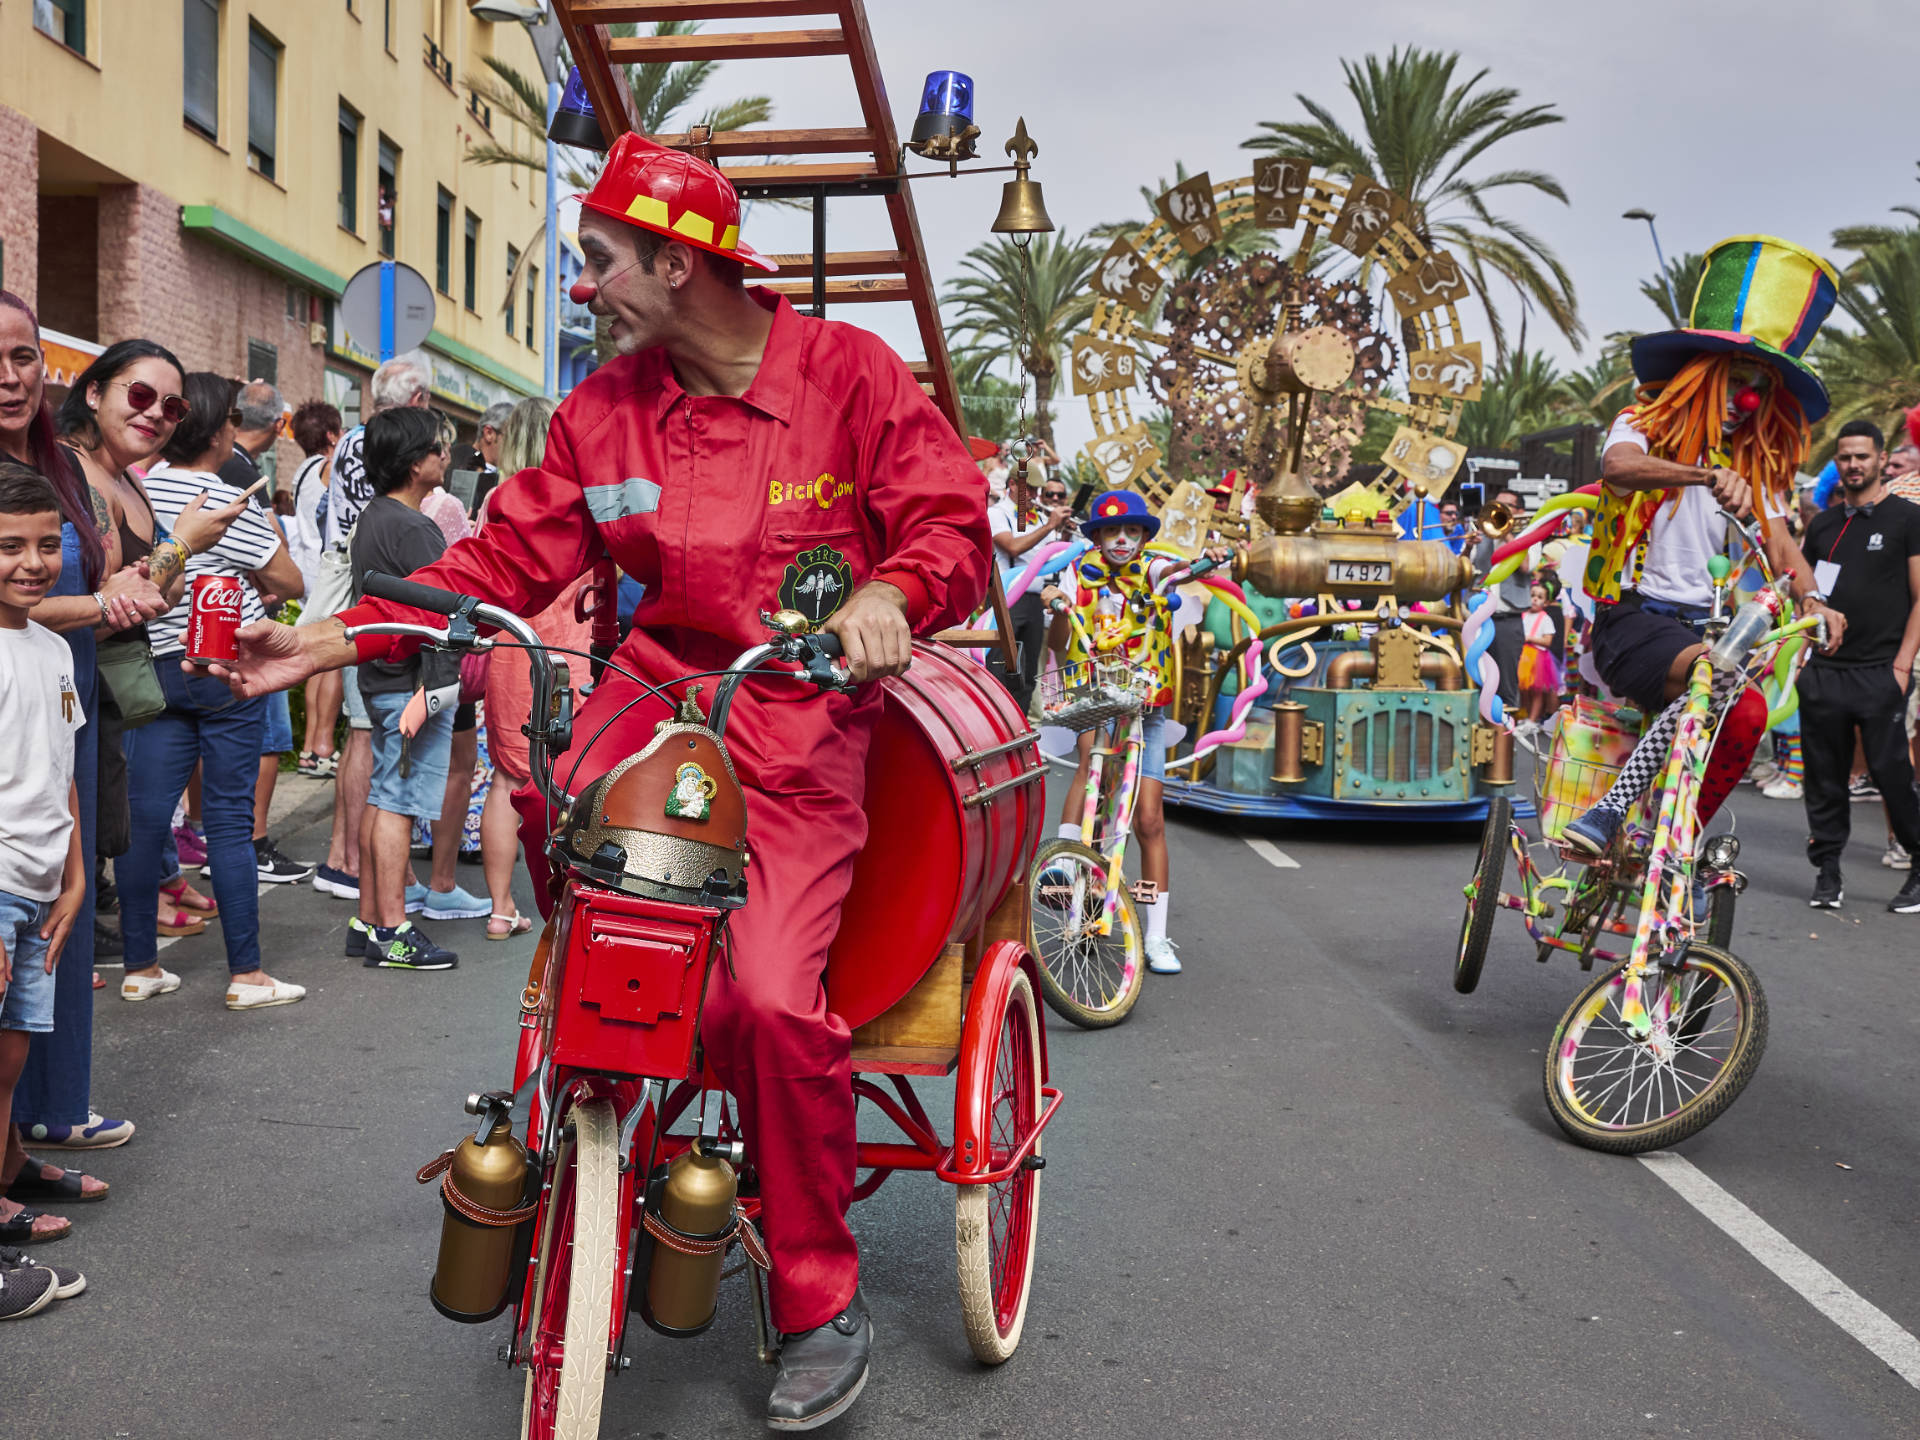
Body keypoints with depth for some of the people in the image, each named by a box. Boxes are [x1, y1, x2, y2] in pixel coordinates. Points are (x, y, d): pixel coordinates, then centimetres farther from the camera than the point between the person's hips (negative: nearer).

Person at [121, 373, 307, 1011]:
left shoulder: (140, 487, 5)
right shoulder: (228, 502, -14)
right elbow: (289, 583, -6)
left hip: (158, 665, 6)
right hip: (226, 670, -6)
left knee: (144, 815, 7)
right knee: (229, 821, -1)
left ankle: (140, 967, 16)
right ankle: (246, 974, 5)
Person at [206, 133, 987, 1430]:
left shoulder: (849, 373, -5)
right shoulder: (605, 408, 7)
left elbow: (953, 524, -8)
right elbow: (506, 561, 6)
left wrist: (890, 594, -31)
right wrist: (329, 642, -2)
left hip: (801, 709, -5)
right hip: (663, 679, 5)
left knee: (771, 995, -18)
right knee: (552, 805, -24)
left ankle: (824, 1304, 4)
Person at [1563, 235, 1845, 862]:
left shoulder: (1755, 465, 19)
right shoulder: (1647, 423, 3)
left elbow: (1781, 544, 7)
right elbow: (1617, 464, -23)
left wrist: (1811, 599, -15)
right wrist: (1706, 474, -39)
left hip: (1705, 625, 6)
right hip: (1634, 616, -6)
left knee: (1746, 713, -22)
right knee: (1723, 681, -33)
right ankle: (1613, 811, -29)